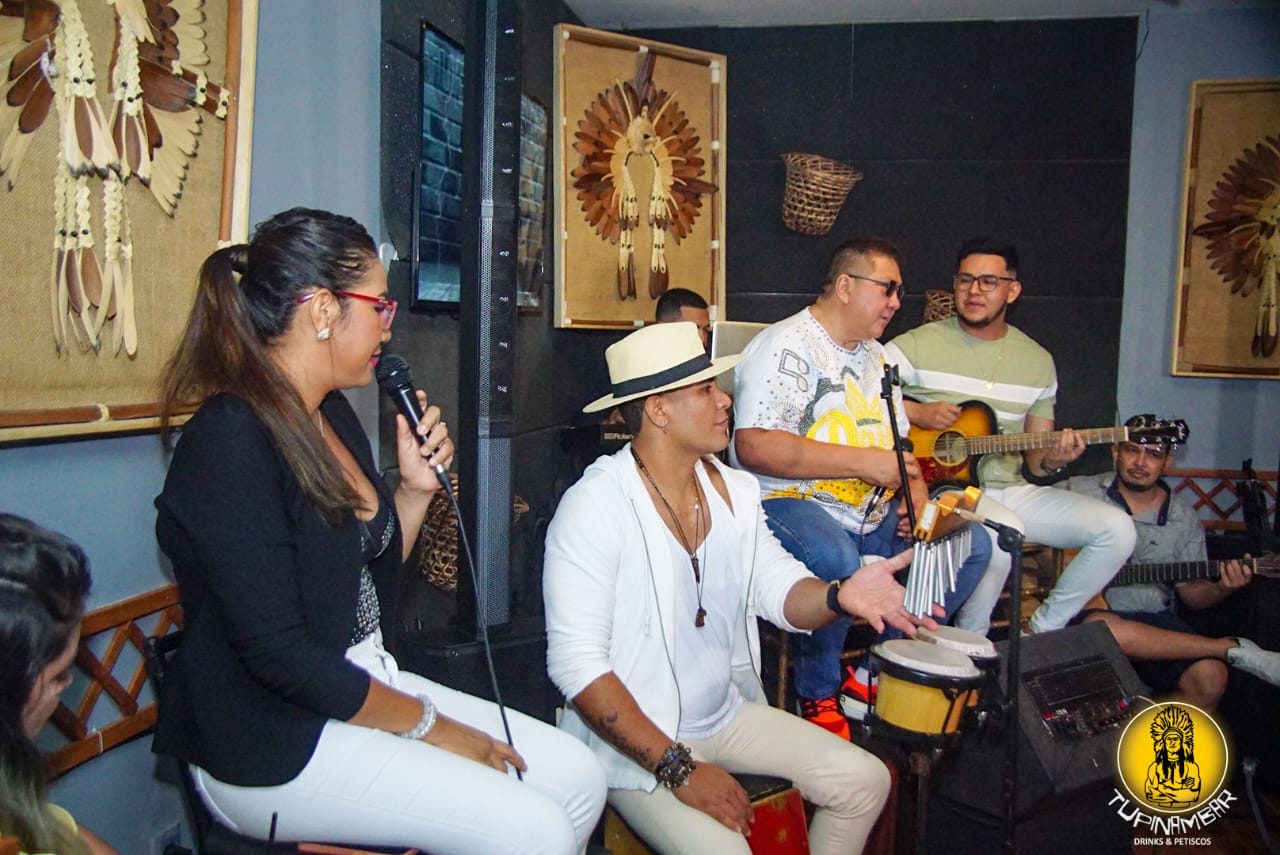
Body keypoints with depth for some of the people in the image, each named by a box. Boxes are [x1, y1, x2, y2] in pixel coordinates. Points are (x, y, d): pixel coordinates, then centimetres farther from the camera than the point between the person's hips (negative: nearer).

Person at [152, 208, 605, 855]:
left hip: (366, 683, 9)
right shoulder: (230, 440, -20)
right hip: (270, 748, -9)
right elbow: (277, 653, -22)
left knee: (578, 776, -2)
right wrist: (427, 724, -14)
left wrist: (416, 488, 0)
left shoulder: (332, 415, 8)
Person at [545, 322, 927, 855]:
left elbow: (780, 591, -1)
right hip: (631, 738, -7)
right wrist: (678, 768, -24)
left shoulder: (735, 491, 2)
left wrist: (839, 597, -25)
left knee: (864, 780, 3)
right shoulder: (595, 506, -21)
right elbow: (576, 664, -23)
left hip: (727, 712, 7)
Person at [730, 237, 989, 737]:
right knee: (836, 560, -38)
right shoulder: (785, 347, -11)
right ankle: (818, 694, -10)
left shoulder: (875, 356, 18)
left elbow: (898, 441, 25)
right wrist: (862, 462, -22)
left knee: (971, 545, -3)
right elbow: (754, 447, -24)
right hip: (790, 503, -8)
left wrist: (916, 493, 2)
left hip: (875, 513, 9)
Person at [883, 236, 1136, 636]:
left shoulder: (1037, 361, 12)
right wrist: (914, 412, -17)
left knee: (1116, 528, -10)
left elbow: (1034, 459, 14)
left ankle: (1042, 632, 6)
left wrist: (1052, 460, -10)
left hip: (1010, 488, 6)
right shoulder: (920, 345, -2)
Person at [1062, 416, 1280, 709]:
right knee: (1101, 627, -39)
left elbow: (1191, 593, 13)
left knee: (1210, 677, -27)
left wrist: (1221, 589, -9)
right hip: (1088, 610, -2)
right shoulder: (1079, 492, 3)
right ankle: (1236, 650, -24)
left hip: (1156, 624, 3)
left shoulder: (1183, 520, 12)